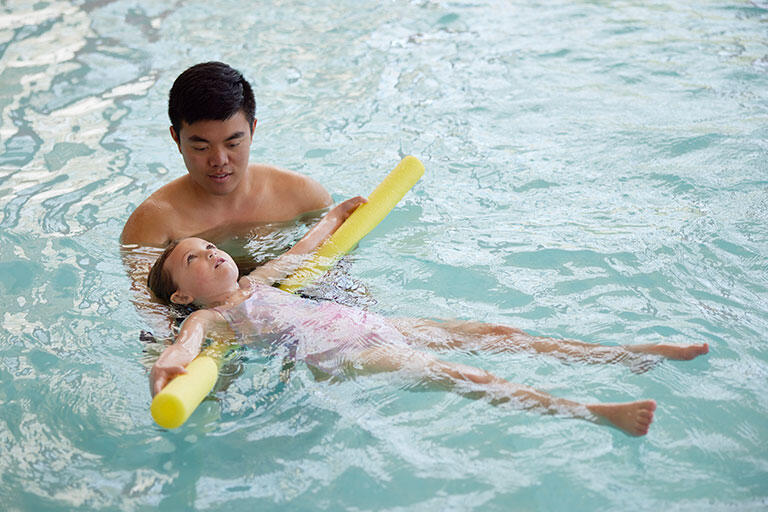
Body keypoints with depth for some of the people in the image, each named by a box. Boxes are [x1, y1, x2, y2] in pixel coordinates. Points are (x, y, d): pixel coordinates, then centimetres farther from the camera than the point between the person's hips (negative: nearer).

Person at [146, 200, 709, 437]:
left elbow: (299, 250, 36)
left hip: (367, 322, 8)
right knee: (461, 377, -25)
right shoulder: (211, 318, 1)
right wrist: (166, 364, -43)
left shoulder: (255, 283, 22)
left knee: (496, 333, -2)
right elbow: (188, 339, -20)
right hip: (337, 354, -7)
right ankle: (598, 412, -35)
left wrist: (336, 215, 48)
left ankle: (631, 353, -1)